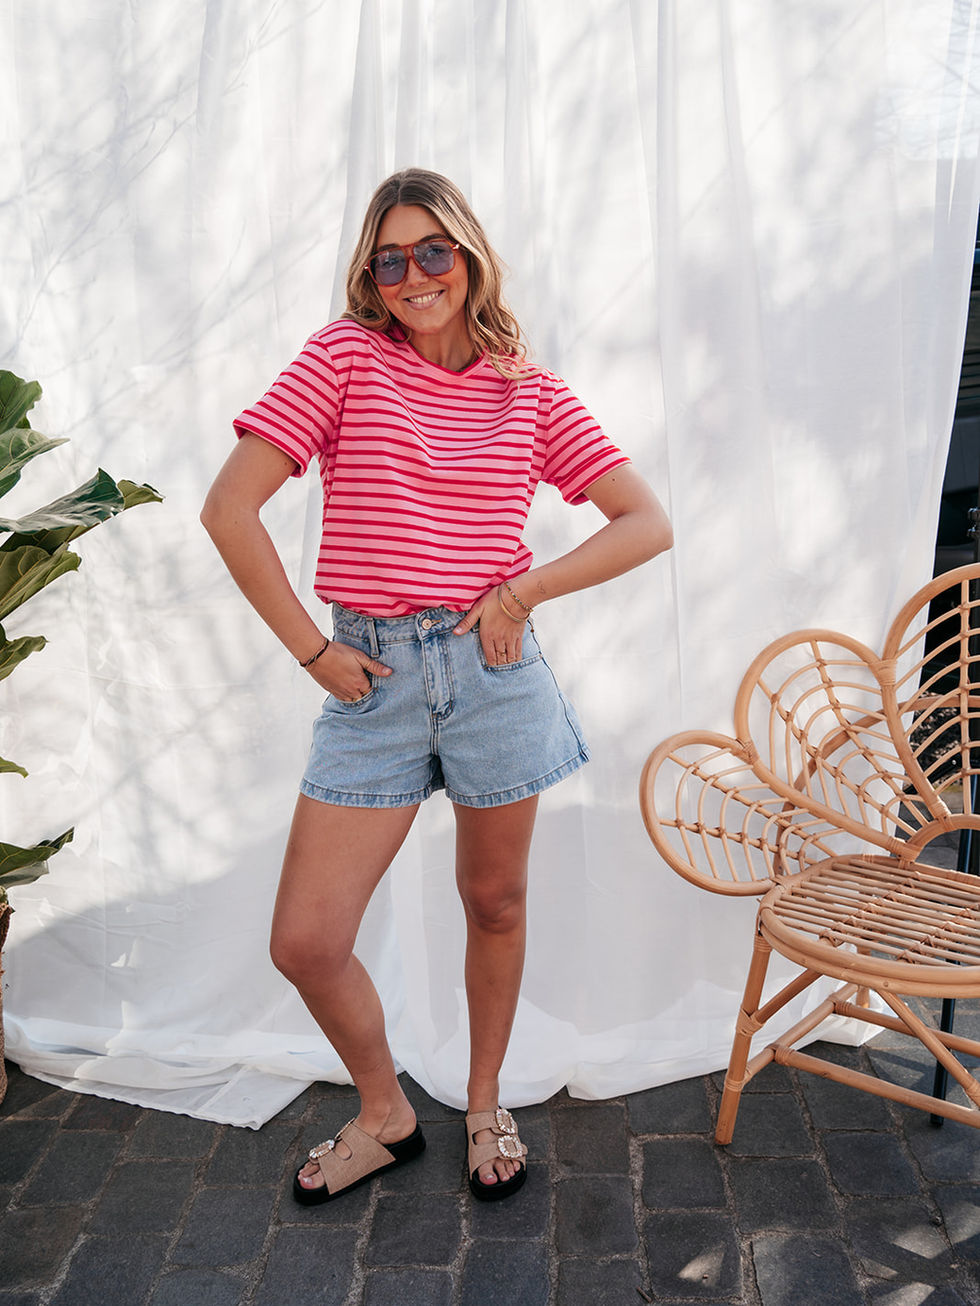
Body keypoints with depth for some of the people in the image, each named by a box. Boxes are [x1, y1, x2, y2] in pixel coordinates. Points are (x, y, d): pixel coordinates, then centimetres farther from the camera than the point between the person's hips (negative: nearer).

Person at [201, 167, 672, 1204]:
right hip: (373, 678, 0)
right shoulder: (345, 354, -2)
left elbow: (648, 524, 2)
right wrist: (310, 650, -7)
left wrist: (521, 593, -10)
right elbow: (229, 508, -7)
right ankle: (385, 1118, 30)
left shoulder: (530, 390, 4)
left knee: (495, 905, 14)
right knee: (305, 944, 1)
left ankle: (485, 1106, 41)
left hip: (495, 669, 1)